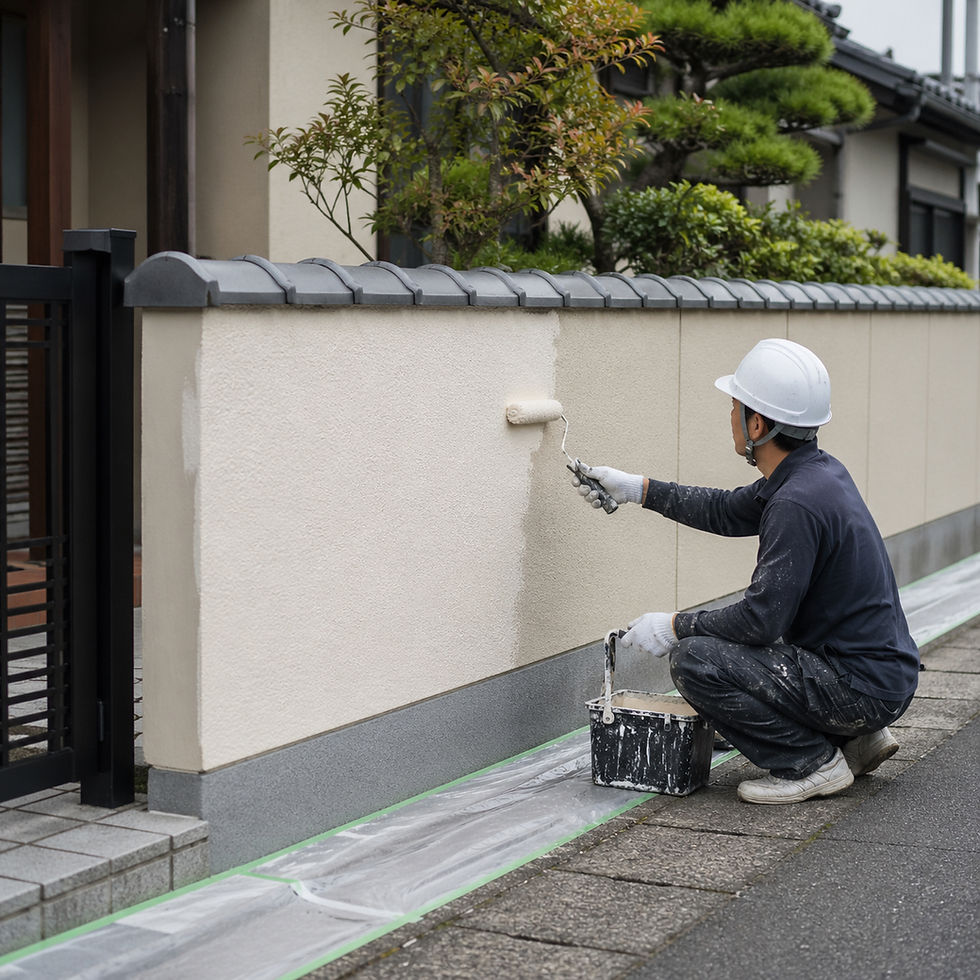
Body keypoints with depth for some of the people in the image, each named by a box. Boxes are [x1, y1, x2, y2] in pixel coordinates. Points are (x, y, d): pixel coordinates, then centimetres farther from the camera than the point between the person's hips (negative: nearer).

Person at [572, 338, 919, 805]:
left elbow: (762, 618, -24)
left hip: (861, 687, -10)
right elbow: (730, 512, 22)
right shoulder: (817, 470, 6)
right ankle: (858, 739, 18)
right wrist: (637, 488, 22)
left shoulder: (799, 503, -24)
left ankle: (811, 762, -3)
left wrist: (673, 627, -9)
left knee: (695, 659, -15)